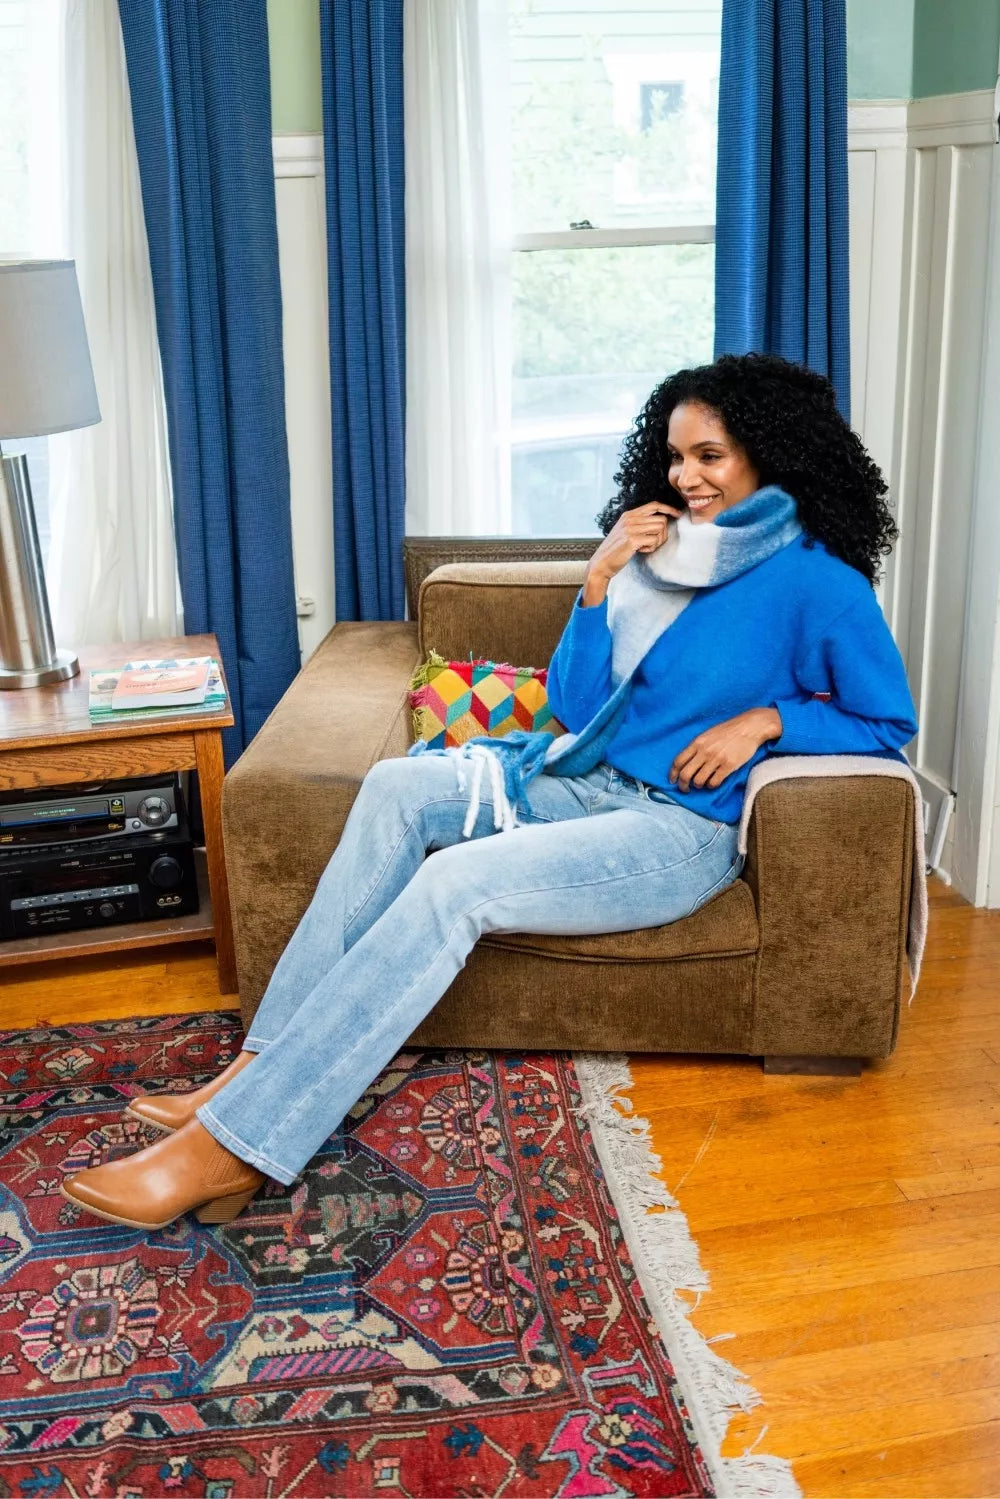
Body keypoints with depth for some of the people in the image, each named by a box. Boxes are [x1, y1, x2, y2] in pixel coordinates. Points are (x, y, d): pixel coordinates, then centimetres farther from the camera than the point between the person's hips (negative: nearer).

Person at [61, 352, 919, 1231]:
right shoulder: (656, 552, 10)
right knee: (398, 786, -19)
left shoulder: (820, 585, -6)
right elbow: (576, 707, 7)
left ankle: (232, 1144, -29)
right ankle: (264, 1068, -20)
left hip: (684, 826, -7)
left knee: (455, 880, -29)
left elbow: (889, 724, 1)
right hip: (585, 776, 7)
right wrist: (598, 582, -5)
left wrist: (766, 717, -12)